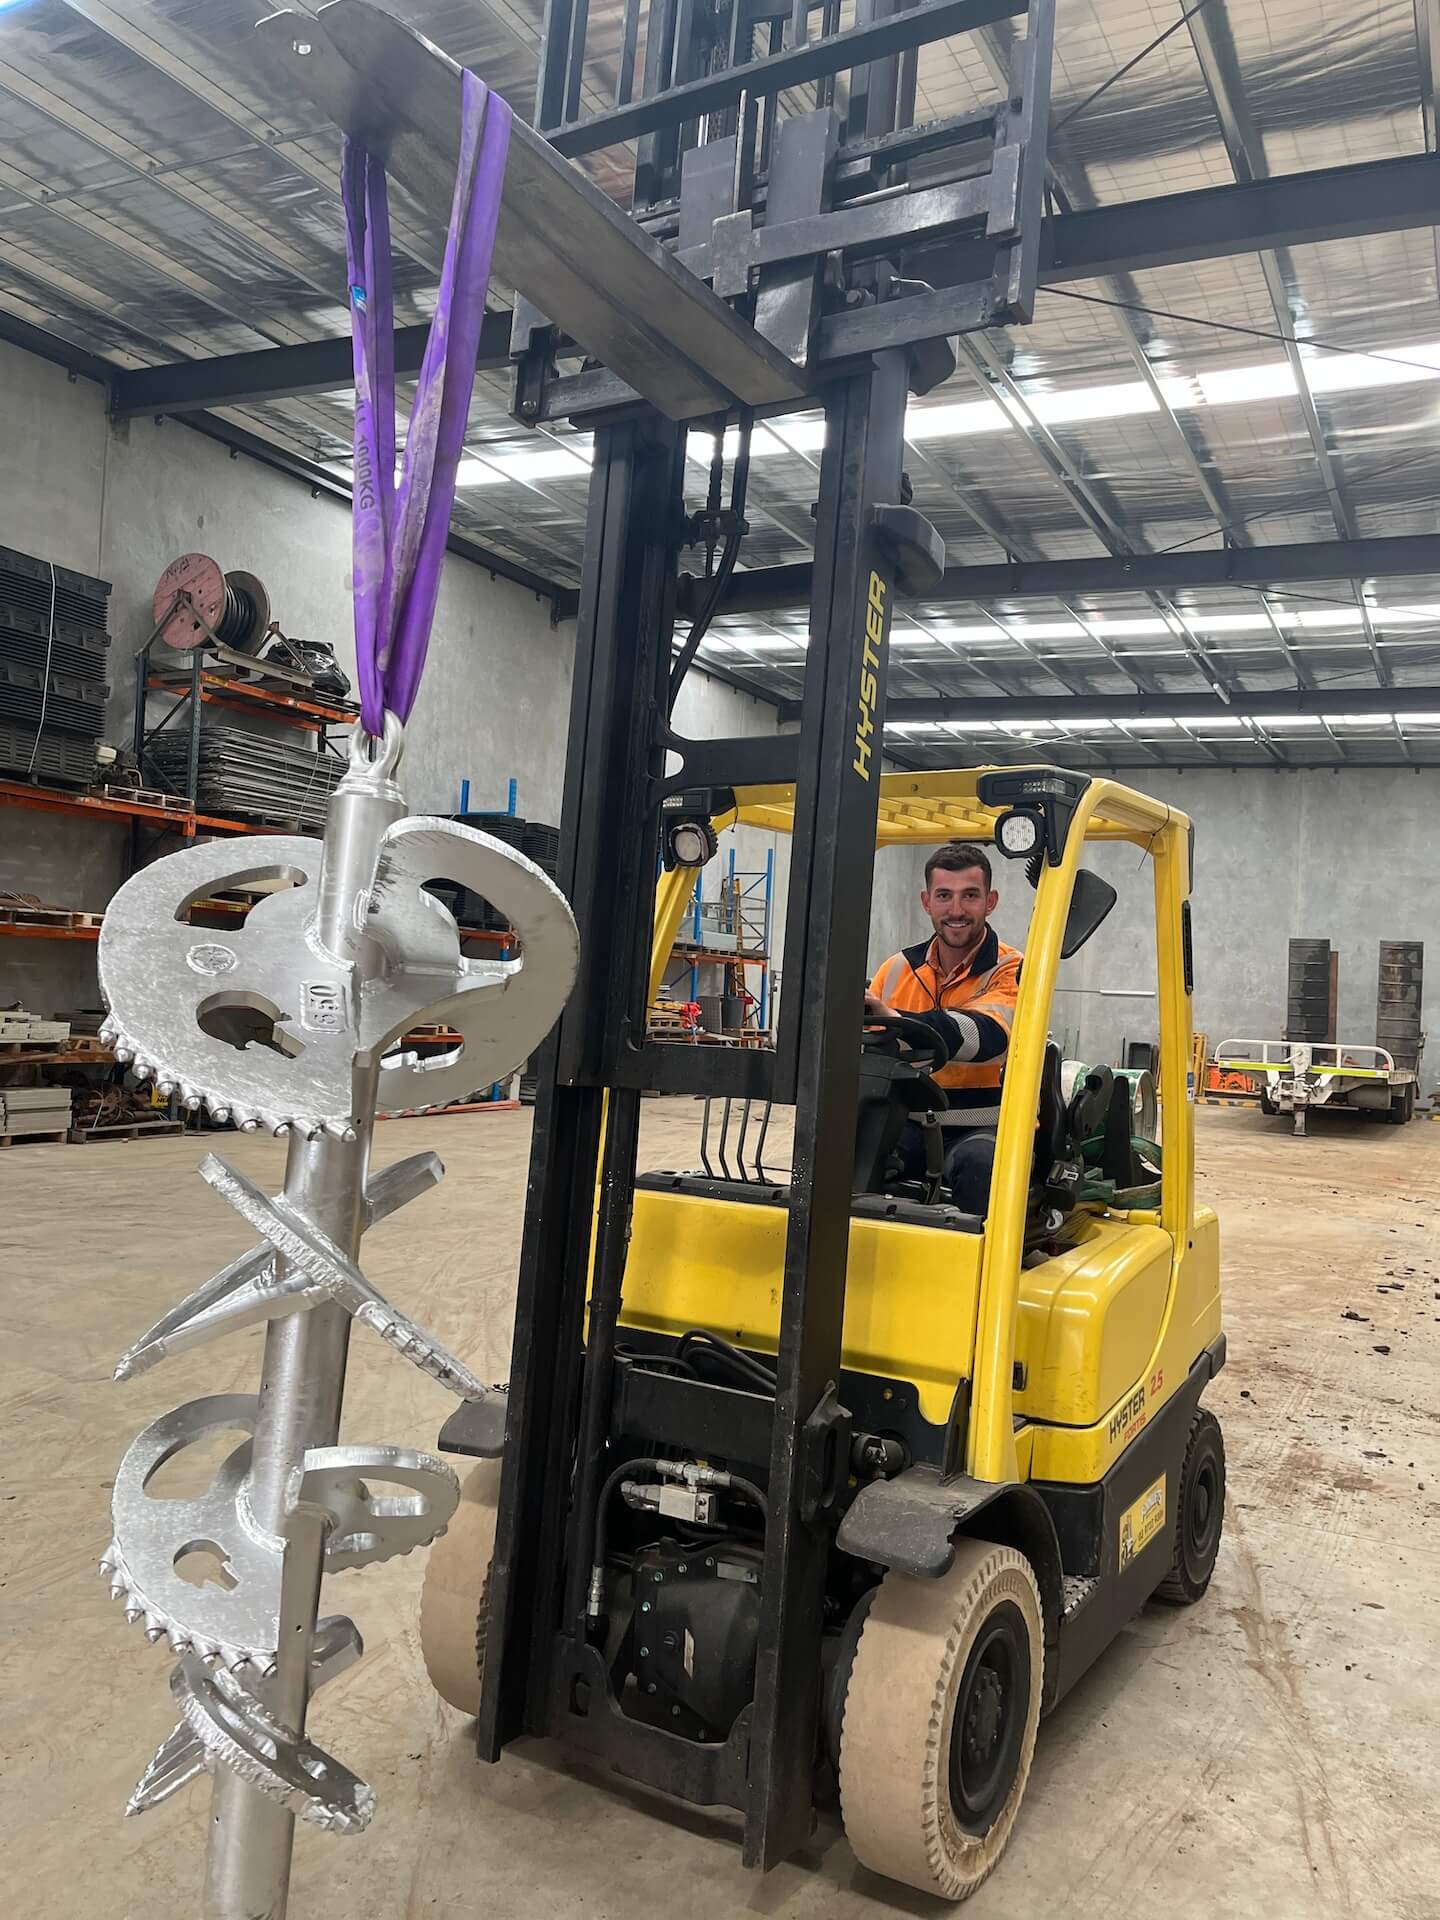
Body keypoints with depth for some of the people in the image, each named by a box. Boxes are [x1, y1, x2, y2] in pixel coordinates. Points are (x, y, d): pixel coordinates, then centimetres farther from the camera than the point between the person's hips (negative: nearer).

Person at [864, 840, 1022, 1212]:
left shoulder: (1012, 971, -5)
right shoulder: (897, 969, 9)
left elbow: (986, 1036, -27)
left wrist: (896, 1021, -45)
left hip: (988, 1128, -3)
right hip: (912, 1125, 3)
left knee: (977, 1161, -36)